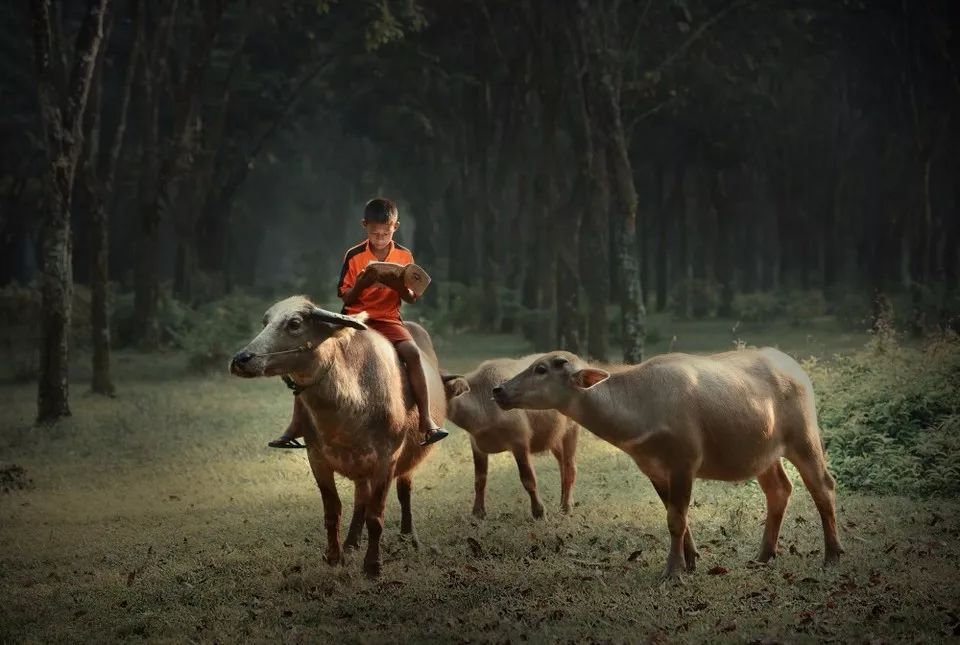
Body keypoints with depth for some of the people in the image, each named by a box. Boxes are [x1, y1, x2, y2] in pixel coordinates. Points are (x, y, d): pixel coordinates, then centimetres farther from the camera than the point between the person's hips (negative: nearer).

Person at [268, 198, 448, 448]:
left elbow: (412, 298, 4)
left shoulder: (404, 256, 1)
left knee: (412, 352, -30)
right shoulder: (354, 256, -2)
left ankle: (426, 421, -27)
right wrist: (361, 284, -21)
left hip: (387, 319, 0)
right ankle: (296, 426, -12)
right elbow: (346, 298, 1)